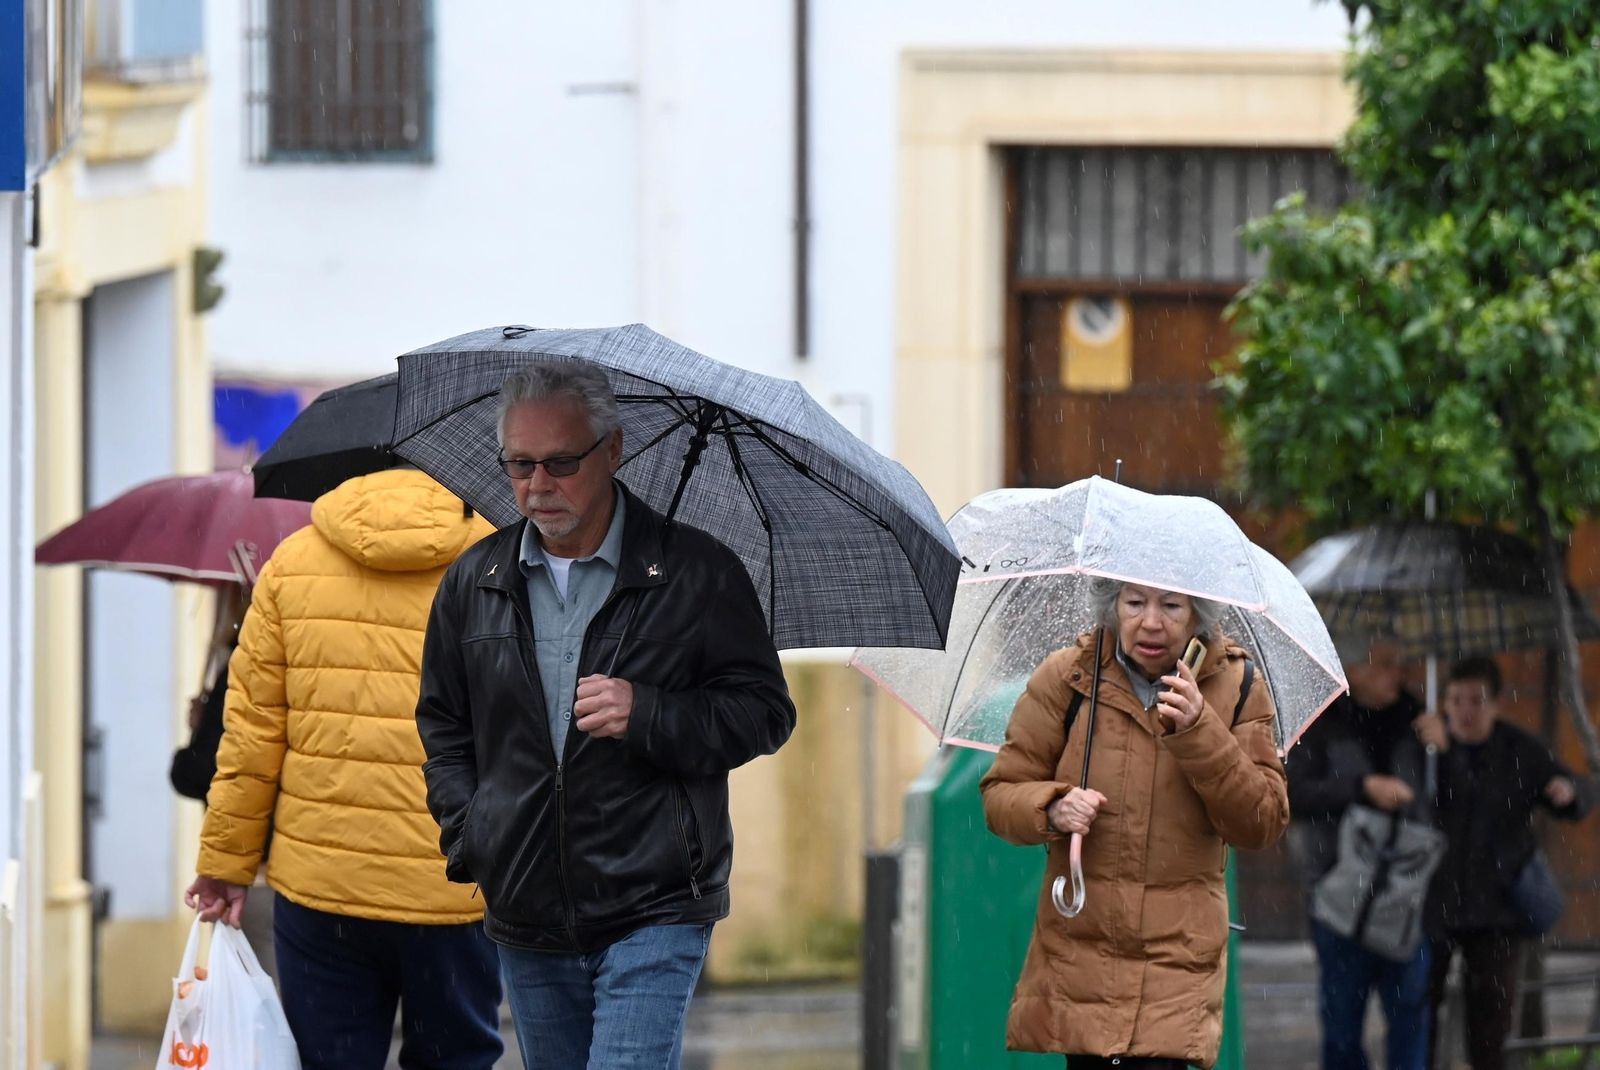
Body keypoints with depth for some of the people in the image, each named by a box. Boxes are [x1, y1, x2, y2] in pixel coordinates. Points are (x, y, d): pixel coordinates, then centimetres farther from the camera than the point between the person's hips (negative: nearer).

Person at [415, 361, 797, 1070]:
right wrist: (467, 835, 5)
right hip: (527, 919, 5)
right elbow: (443, 724, 20)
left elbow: (766, 714, -2)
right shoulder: (474, 583, 10)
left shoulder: (696, 574, -2)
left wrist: (646, 716, -17)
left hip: (654, 912, -5)